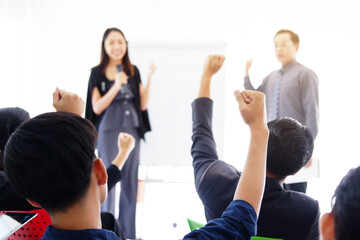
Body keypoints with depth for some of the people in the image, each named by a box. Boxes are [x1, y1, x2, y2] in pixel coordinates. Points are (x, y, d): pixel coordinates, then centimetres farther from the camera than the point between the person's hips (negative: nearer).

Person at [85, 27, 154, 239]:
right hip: (109, 131, -3)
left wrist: (150, 78, -3)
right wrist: (116, 86, -18)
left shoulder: (133, 71, 9)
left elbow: (143, 104, 7)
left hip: (132, 130, 4)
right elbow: (97, 108, -6)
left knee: (130, 183, 6)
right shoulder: (97, 73, 0)